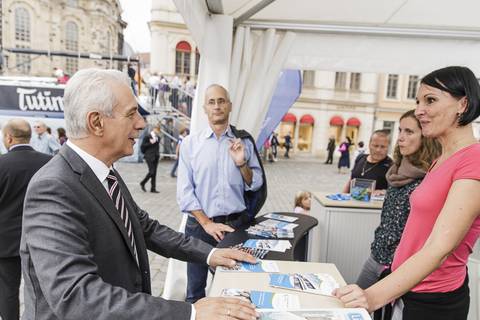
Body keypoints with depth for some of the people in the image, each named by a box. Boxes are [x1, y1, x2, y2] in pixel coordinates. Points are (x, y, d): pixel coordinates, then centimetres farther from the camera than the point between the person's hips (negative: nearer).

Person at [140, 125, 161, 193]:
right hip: (149, 157, -6)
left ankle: (153, 189, 11)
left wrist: (158, 154, 12)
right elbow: (142, 146, -8)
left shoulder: (158, 137, 12)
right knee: (151, 171, -11)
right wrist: (150, 143, -16)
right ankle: (142, 183, 13)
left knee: (154, 173, 6)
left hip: (156, 157, 6)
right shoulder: (147, 137, -7)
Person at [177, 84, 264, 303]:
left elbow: (255, 184, 4)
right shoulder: (190, 143, -2)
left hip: (236, 223, 2)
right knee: (195, 292, 13)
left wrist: (242, 163, -13)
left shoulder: (244, 142, 3)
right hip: (200, 225, -1)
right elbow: (184, 191, -6)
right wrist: (207, 223, -12)